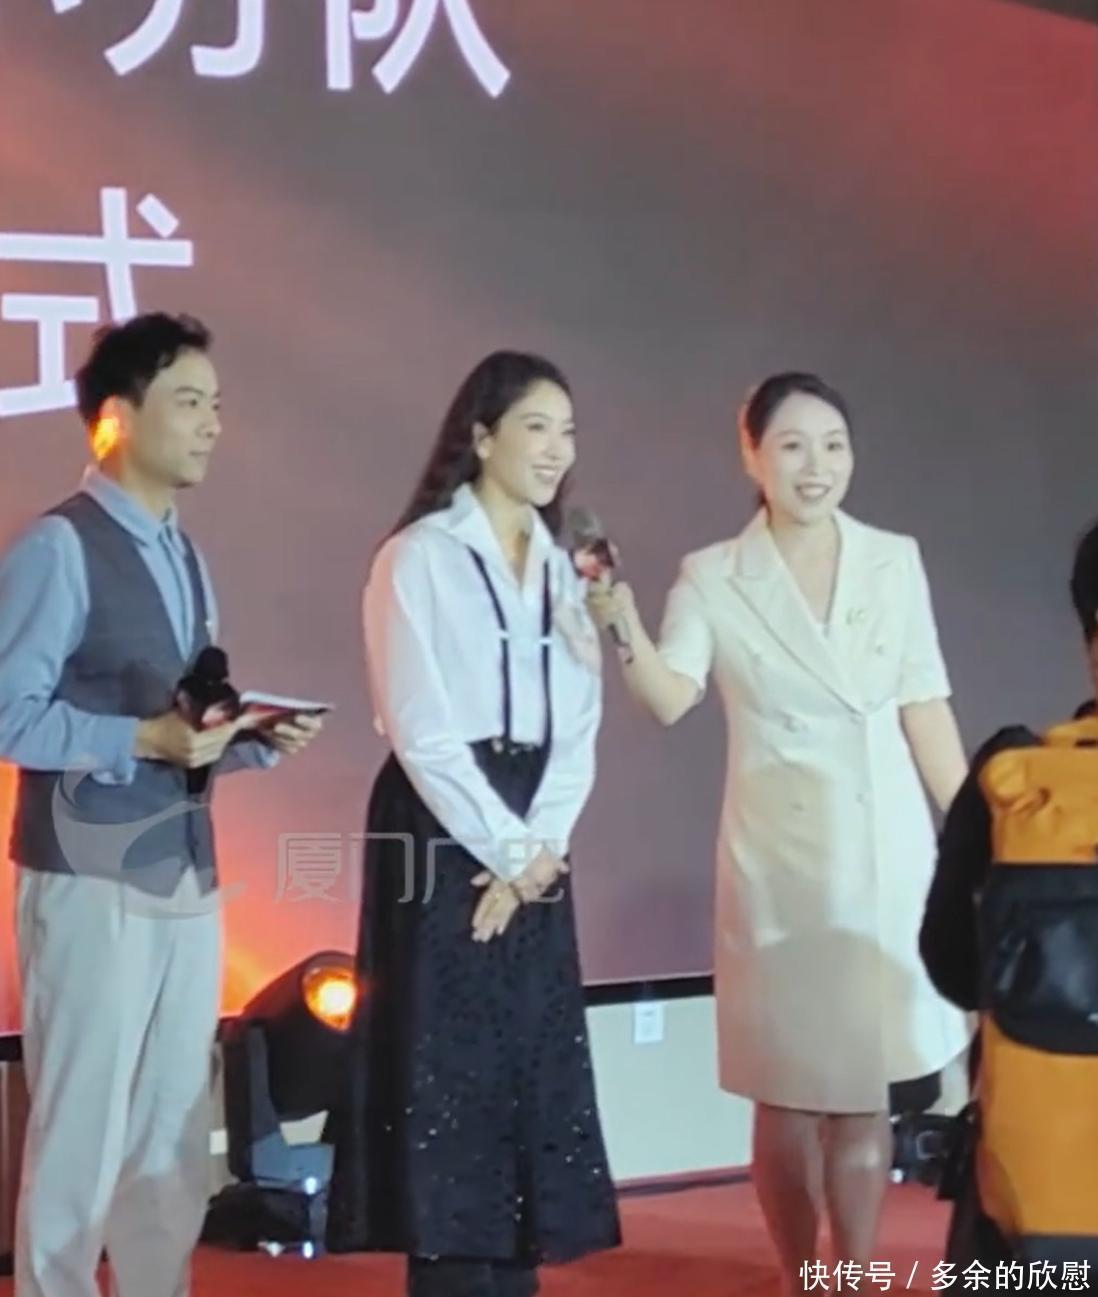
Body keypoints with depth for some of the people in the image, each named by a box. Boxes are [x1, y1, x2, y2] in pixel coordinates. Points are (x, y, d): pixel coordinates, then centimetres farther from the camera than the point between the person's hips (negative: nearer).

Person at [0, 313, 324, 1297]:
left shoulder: (186, 558, 16)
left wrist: (256, 740, 1)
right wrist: (145, 740, -22)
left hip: (188, 875, 8)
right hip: (91, 879, -8)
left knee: (176, 1135, 10)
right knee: (82, 1134, -3)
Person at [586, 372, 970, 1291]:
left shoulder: (894, 561, 3)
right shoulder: (713, 578, -1)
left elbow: (926, 709, 5)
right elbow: (670, 699, -13)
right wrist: (622, 624, -30)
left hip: (888, 852, 1)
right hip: (778, 859, -1)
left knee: (865, 1087, 6)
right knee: (789, 1089, 5)